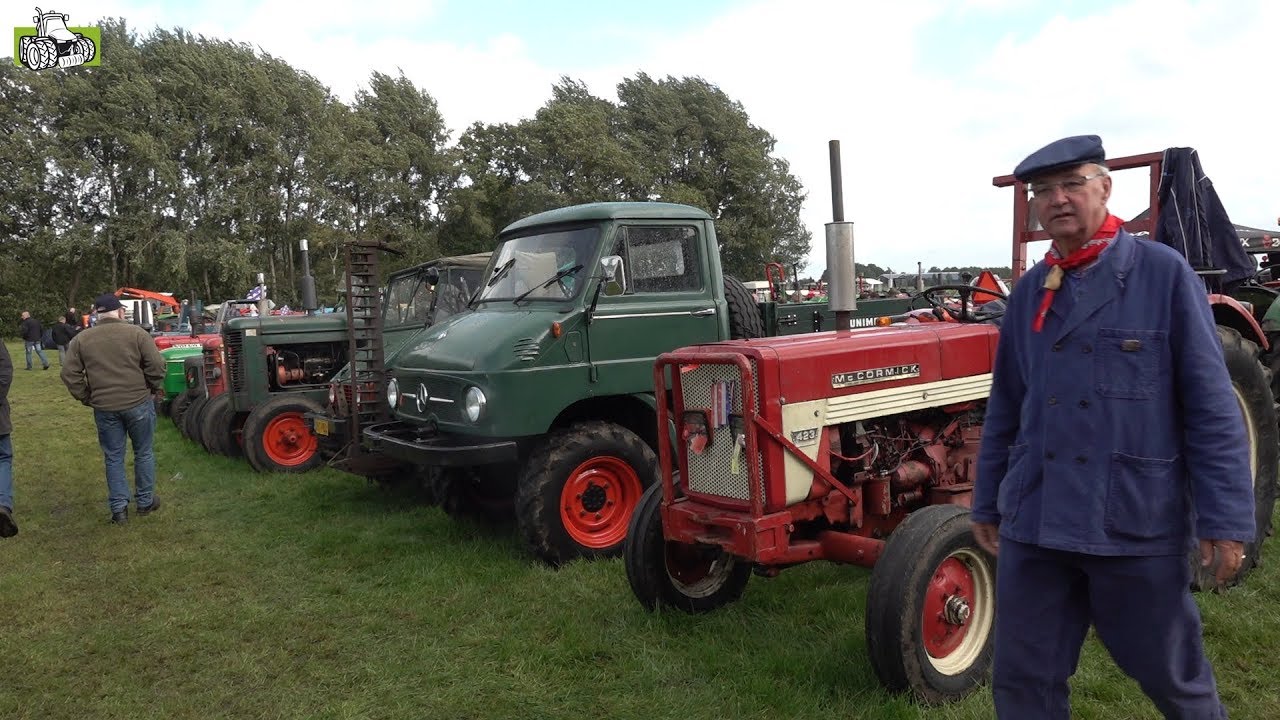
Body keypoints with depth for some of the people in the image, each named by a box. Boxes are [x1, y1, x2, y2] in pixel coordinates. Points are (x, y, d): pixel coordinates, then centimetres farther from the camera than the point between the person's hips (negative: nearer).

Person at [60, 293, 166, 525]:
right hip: (138, 403, -2)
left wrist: (87, 398, 11)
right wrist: (155, 388, 5)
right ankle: (145, 502, 20)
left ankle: (119, 508, 10)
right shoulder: (136, 333, -6)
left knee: (113, 458, 11)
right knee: (143, 453, 13)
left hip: (104, 407, 2)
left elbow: (70, 375, 1)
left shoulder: (81, 340, 3)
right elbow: (156, 365, -11)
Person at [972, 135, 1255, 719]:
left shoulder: (1165, 274, -5)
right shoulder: (1028, 292, 8)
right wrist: (987, 501, 14)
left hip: (1138, 521, -3)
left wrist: (1225, 516, -10)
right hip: (1034, 521, 4)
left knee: (1171, 673, 16)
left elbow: (1211, 405, -6)